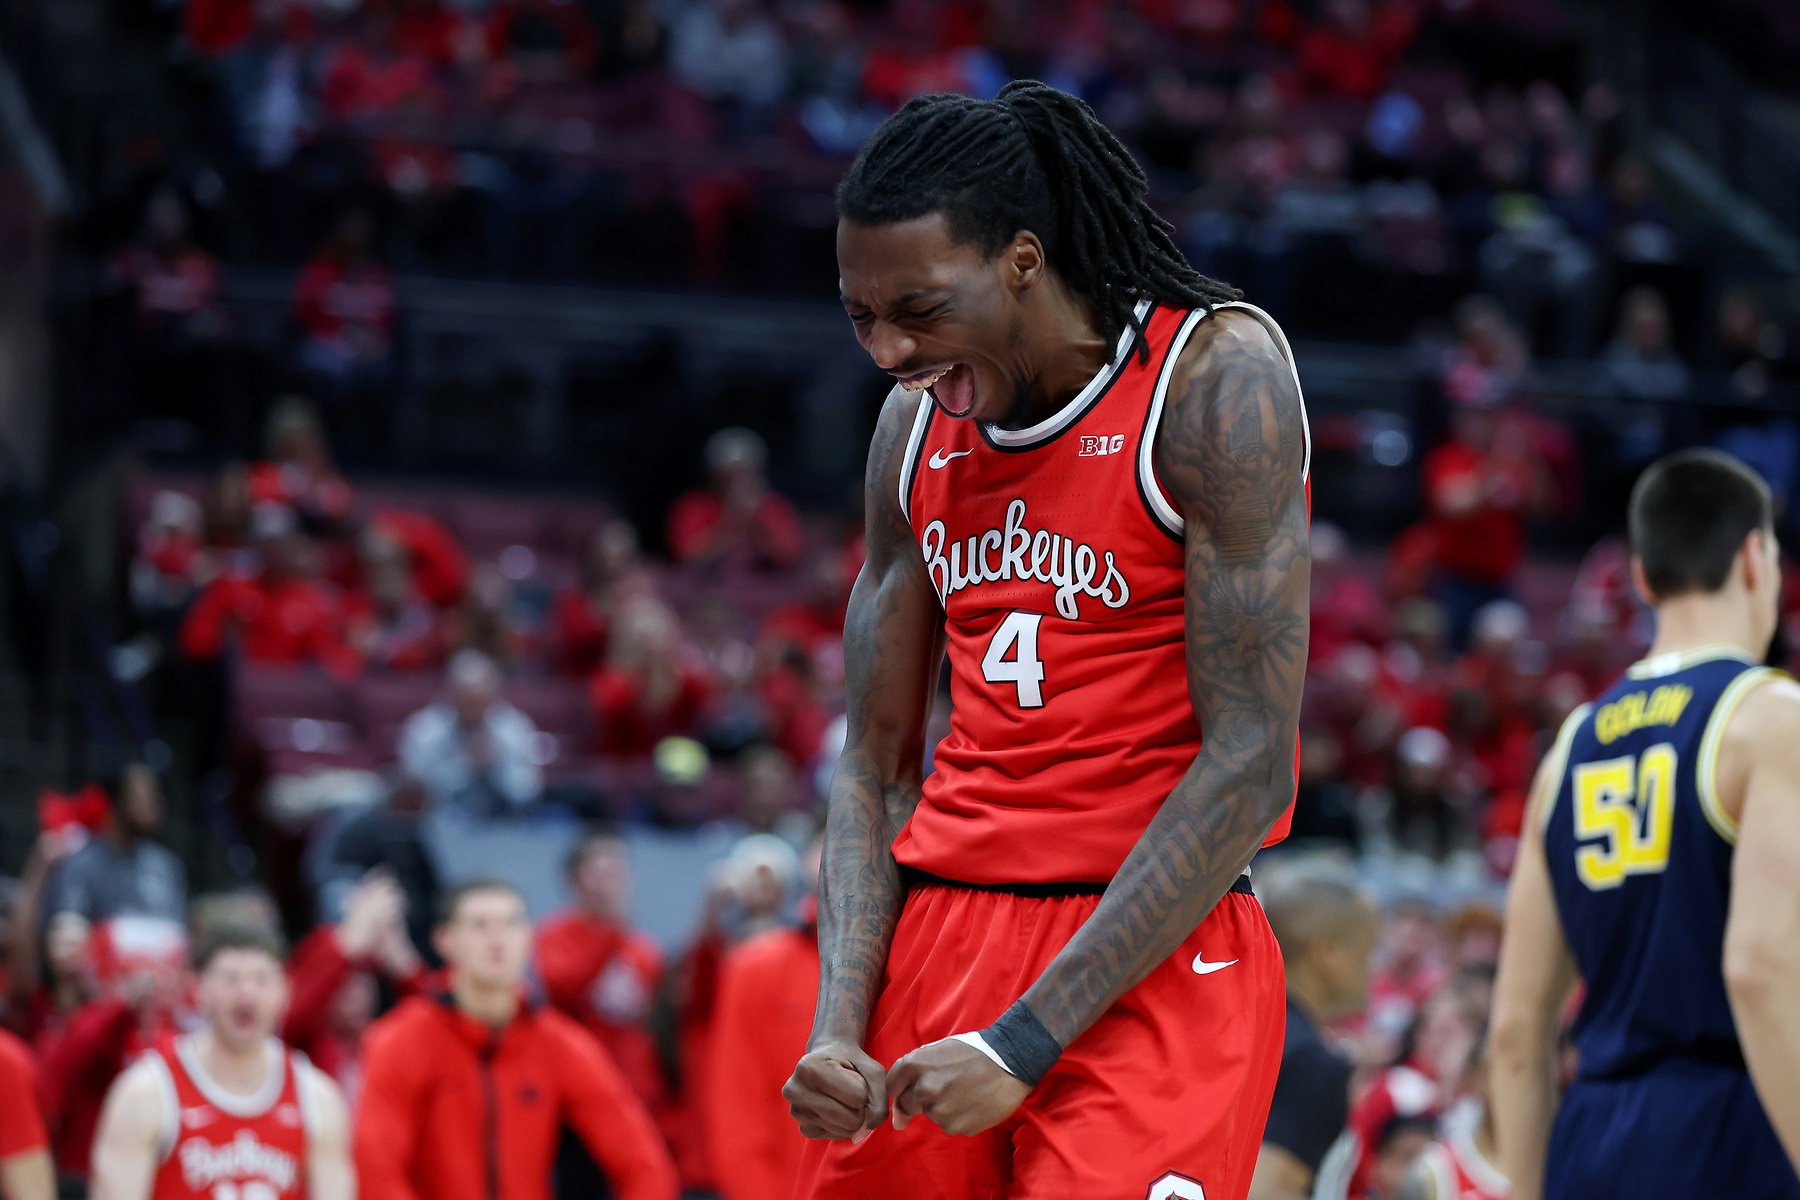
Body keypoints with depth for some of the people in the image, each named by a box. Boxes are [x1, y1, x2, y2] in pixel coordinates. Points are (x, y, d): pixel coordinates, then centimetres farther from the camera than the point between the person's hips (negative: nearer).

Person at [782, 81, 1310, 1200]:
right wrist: (838, 1026, -4)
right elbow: (878, 763, 13)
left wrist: (1023, 1042, -18)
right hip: (939, 934, 6)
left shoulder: (1211, 381, -11)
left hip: (1153, 957, -6)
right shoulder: (917, 427, 9)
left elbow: (1249, 766, -15)